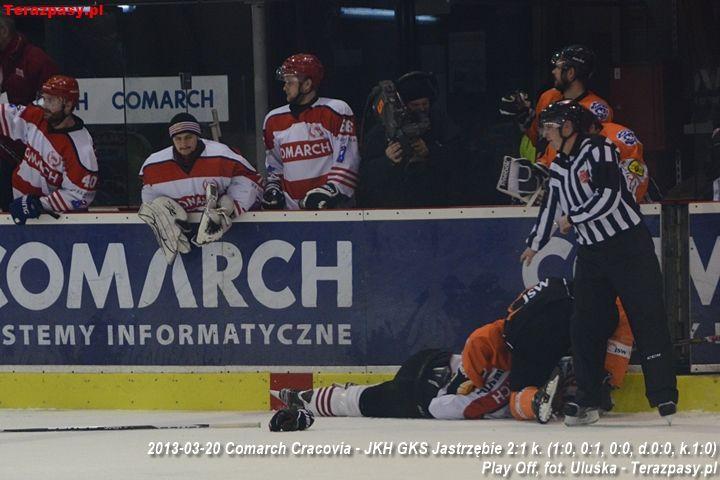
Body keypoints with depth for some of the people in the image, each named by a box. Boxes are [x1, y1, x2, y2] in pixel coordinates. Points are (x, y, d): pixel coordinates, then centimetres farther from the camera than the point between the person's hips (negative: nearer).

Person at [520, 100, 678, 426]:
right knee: (585, 325, 4)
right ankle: (587, 402, 11)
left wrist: (572, 218, -11)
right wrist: (534, 245, 37)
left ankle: (665, 397, -12)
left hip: (629, 245, -8)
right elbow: (551, 207, 27)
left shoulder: (598, 151, -13)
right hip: (592, 253, 8)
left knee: (647, 320, -10)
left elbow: (609, 198, -22)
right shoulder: (558, 167, 12)